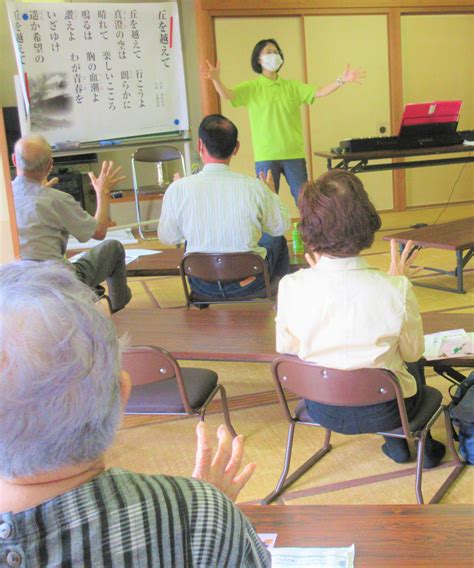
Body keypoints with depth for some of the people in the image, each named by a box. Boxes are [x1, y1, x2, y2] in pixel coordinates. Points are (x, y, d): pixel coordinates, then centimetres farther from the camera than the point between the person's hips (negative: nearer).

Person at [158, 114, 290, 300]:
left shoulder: (178, 189, -18)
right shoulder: (254, 187, -18)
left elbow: (167, 238, -2)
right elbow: (281, 227, -1)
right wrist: (272, 194, 19)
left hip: (203, 286, 1)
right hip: (249, 283, -1)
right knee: (277, 239, 30)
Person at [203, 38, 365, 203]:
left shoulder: (291, 86, 10)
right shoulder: (251, 87, 1)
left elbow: (319, 92, 1)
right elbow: (228, 95, -14)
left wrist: (341, 80, -13)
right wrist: (216, 79, -35)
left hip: (294, 154, 3)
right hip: (266, 156, -2)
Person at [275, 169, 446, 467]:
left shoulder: (291, 287, -23)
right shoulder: (396, 290, -27)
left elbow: (285, 350, -5)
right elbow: (413, 353, -8)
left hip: (323, 411, 2)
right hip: (382, 413, -2)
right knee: (413, 363, 34)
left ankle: (397, 444, 45)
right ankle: (423, 445, 46)